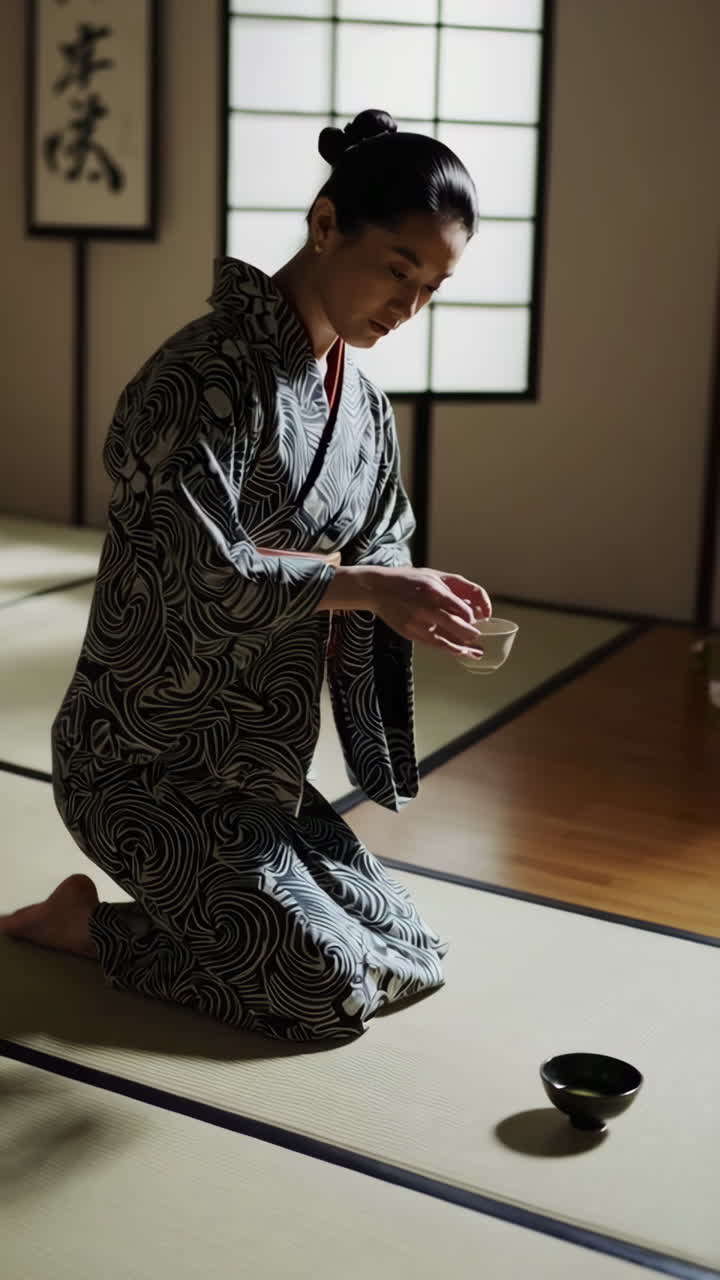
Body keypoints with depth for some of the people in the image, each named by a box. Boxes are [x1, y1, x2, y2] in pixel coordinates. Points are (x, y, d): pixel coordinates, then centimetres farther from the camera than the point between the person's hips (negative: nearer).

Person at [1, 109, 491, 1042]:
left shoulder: (361, 404, 6)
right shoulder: (209, 374, -21)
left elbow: (378, 556, 9)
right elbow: (197, 577, -28)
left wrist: (414, 602, -13)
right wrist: (361, 584, -28)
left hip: (261, 764, 8)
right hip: (150, 763, -8)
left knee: (413, 966, 8)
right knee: (333, 996, -9)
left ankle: (192, 909, 23)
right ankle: (88, 925, 8)